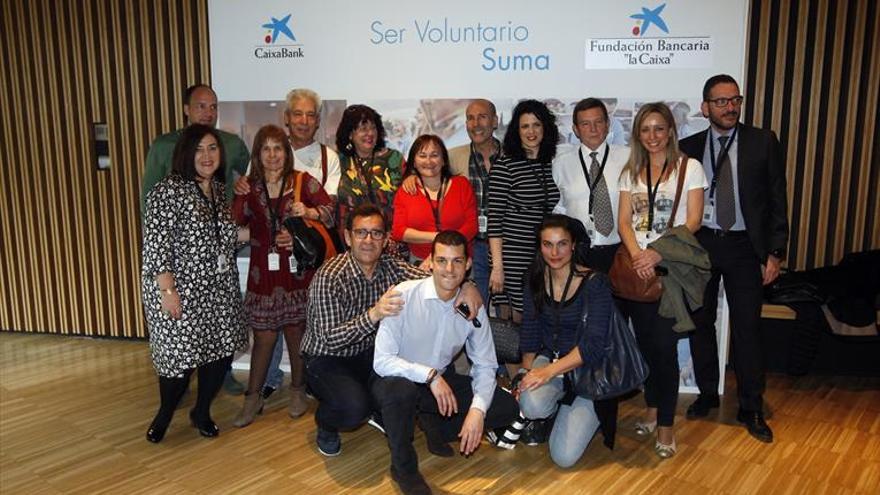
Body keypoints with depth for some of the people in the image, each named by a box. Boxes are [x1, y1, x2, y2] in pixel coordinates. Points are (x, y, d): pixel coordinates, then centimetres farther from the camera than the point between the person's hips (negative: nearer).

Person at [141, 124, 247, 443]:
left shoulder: (220, 189, 10)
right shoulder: (168, 191, -12)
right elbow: (155, 245, -16)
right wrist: (168, 290, -19)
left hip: (220, 291, 7)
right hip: (180, 291, -6)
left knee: (221, 352, 9)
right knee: (180, 357, 0)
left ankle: (202, 412, 32)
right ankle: (164, 415, 28)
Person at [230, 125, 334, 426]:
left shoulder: (303, 181, 0)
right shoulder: (250, 186, 8)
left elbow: (331, 212, -1)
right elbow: (235, 225, 2)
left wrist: (309, 212, -18)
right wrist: (239, 197, -12)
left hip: (297, 269, -1)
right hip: (264, 272, 1)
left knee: (296, 331, 8)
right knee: (264, 336, 5)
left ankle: (298, 390, 27)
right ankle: (253, 398, 19)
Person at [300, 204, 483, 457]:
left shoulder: (390, 266, -6)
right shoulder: (329, 277, -25)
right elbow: (330, 339, -30)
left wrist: (465, 285, -32)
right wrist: (374, 314, -45)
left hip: (368, 353, 6)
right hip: (327, 360, -6)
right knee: (354, 407, -32)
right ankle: (326, 425, 7)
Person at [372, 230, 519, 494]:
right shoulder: (404, 295, -22)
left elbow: (485, 366, -3)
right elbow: (381, 361, -25)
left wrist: (478, 409, -19)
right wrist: (430, 375, -33)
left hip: (442, 381, 4)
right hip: (399, 381, -4)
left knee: (508, 408, -9)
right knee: (400, 389, -39)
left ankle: (435, 425, 14)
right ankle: (403, 466, -9)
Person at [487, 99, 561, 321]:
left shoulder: (554, 164, 10)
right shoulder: (504, 166, -5)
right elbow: (494, 218, -8)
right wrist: (497, 266, -11)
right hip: (516, 255, -4)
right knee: (522, 315, 2)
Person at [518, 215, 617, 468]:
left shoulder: (594, 283, -16)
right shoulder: (536, 278, -1)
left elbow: (594, 344, -23)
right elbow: (529, 332, 3)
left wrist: (549, 371, -29)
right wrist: (527, 373, -7)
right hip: (548, 359, 3)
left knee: (564, 456, -14)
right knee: (532, 404, -33)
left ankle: (580, 416, 19)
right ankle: (544, 417, 6)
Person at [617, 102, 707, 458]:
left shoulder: (689, 168, 1)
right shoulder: (631, 172, 12)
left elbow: (693, 221, -6)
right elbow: (624, 221, 5)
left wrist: (657, 254, -16)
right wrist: (636, 255, -13)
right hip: (637, 266, 4)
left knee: (664, 346, -4)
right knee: (645, 342, 8)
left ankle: (666, 425, 7)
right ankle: (652, 411, 25)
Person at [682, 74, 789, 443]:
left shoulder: (763, 142, -1)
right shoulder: (689, 147, 3)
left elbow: (777, 199, -1)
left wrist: (775, 252, -6)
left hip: (744, 247, -1)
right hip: (700, 244, 2)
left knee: (747, 328, 2)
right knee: (701, 323, 11)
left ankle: (751, 409, 16)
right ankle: (707, 394, 28)